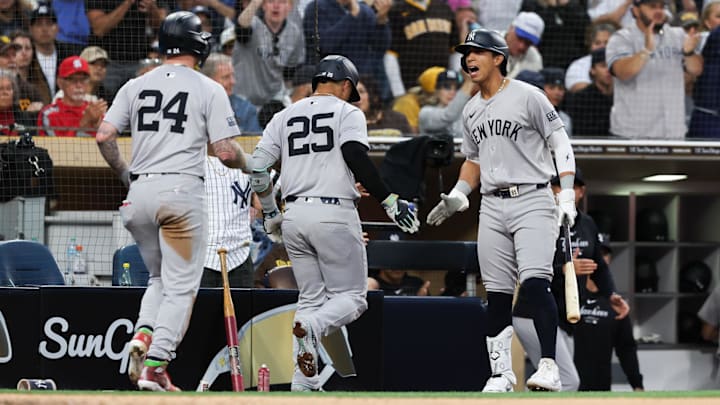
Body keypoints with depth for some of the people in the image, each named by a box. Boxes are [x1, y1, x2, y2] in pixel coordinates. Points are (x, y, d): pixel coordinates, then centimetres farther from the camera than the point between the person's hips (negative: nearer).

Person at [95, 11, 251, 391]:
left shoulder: (136, 86, 9)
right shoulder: (208, 89, -1)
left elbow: (104, 136, 2)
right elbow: (225, 151, -6)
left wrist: (123, 173, 18)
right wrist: (247, 163, 16)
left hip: (140, 192, 4)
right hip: (182, 191, -4)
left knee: (159, 278, 21)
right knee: (181, 285, 1)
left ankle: (143, 336, -4)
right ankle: (156, 365, -10)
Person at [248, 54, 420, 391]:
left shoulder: (285, 116, 16)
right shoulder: (347, 112, 3)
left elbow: (258, 166, 11)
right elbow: (355, 155, -15)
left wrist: (270, 214, 24)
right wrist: (389, 201, -15)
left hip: (294, 218, 5)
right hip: (334, 215, -5)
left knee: (311, 298, 14)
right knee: (351, 297, 4)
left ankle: (303, 387, 4)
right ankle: (311, 326, -28)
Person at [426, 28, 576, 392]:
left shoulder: (527, 96, -4)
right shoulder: (471, 111, 16)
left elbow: (560, 143, -6)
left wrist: (567, 195, -14)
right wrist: (457, 196, 14)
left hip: (532, 201, -6)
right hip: (492, 207, 6)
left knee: (535, 283, -19)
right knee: (497, 294, 4)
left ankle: (549, 367, -22)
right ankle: (500, 372, 9)